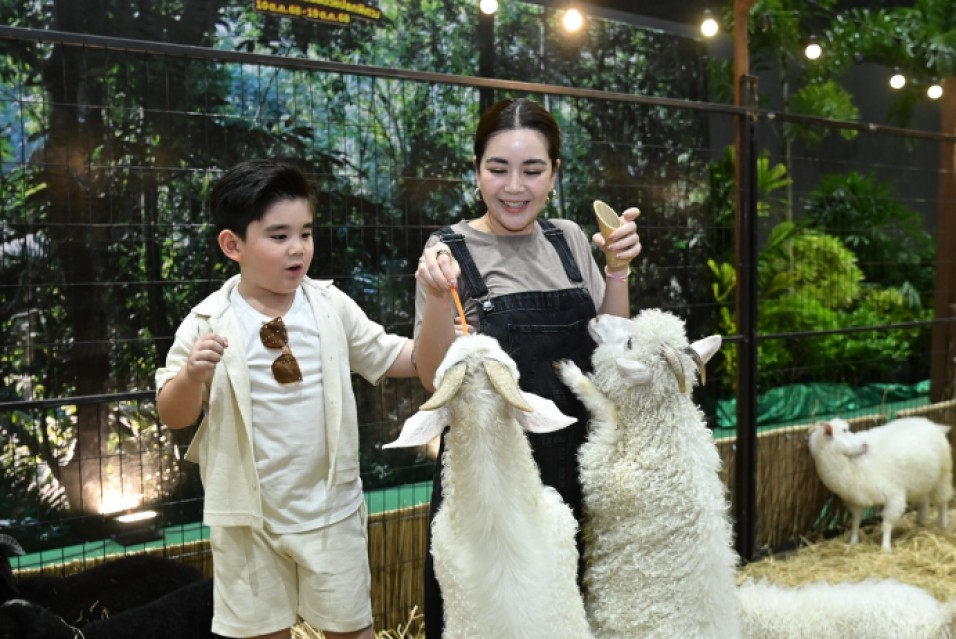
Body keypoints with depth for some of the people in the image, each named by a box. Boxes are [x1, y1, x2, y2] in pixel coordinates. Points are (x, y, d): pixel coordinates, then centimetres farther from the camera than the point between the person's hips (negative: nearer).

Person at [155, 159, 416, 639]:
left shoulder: (332, 307, -3)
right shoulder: (207, 323, -9)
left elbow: (402, 360, 2)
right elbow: (173, 416, -6)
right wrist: (193, 374, -26)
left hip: (330, 507, 1)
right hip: (249, 513, -1)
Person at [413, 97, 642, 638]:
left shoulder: (570, 238, 3)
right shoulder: (451, 250, -10)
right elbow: (438, 379, -13)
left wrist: (619, 268, -8)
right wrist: (437, 297, -29)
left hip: (571, 466, 4)